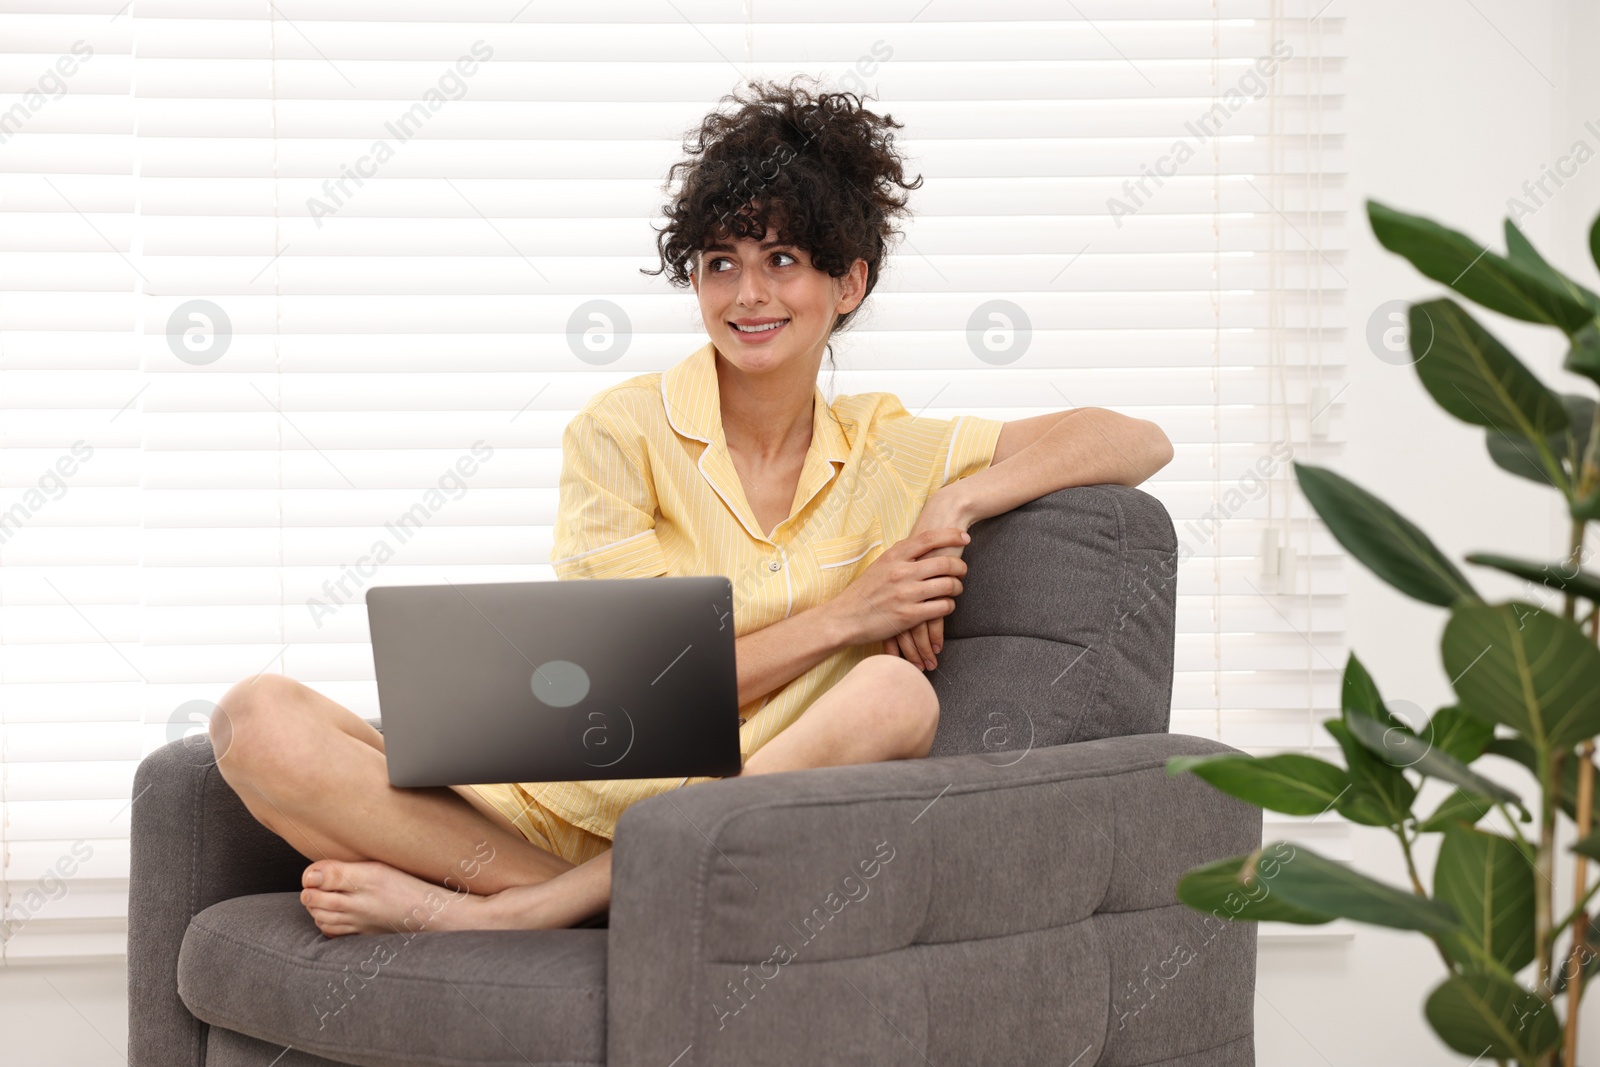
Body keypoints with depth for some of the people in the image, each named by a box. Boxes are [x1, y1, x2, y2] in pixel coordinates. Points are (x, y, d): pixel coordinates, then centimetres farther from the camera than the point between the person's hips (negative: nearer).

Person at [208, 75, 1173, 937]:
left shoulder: (887, 454, 9)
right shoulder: (623, 430, 1)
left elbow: (1138, 442, 7)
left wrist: (957, 503, -6)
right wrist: (845, 615, -10)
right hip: (563, 799, -2)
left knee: (895, 694, -32)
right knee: (259, 720, -22)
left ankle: (481, 910, -25)